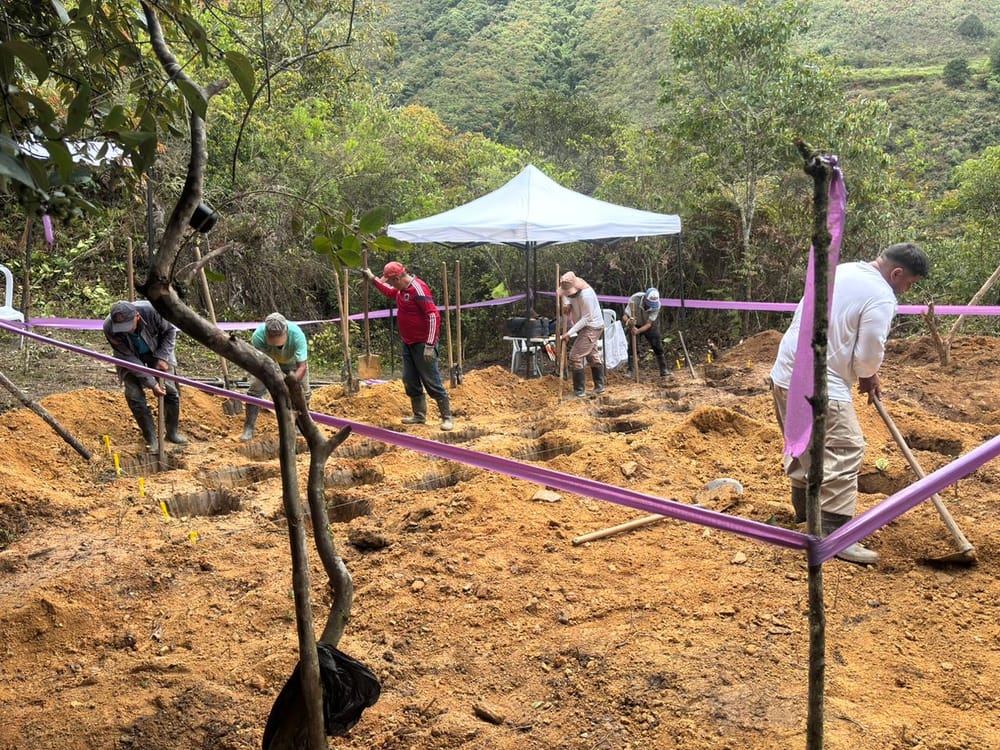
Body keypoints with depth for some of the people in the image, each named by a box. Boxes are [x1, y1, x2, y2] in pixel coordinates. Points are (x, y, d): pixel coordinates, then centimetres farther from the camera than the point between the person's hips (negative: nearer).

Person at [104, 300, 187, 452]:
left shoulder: (151, 311, -37)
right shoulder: (110, 329, -35)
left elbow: (169, 331, -16)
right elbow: (128, 358, -27)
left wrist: (162, 357, -22)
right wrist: (151, 383, -28)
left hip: (156, 351, 1)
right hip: (130, 357, -1)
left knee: (171, 391, -2)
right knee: (134, 396, -12)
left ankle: (172, 432, 17)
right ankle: (151, 438, 3)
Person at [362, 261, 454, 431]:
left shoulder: (418, 289, -20)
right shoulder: (402, 289, 7)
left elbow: (434, 316, -25)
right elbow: (390, 292, 34)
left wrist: (430, 345, -26)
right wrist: (372, 279, 30)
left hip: (423, 345, -9)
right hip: (408, 344, 9)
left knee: (432, 383, -6)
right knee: (410, 382, 12)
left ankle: (447, 418, 2)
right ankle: (420, 415, 22)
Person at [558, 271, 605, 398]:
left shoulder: (585, 295, -31)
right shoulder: (572, 288, -7)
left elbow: (586, 319, -27)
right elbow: (564, 294, 16)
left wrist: (569, 333, -27)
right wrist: (566, 304, -7)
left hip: (592, 327, -10)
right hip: (587, 327, 10)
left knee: (575, 356, -12)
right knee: (593, 356, 19)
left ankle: (579, 391, -6)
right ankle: (599, 386, 33)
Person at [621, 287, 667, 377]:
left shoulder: (656, 305, -30)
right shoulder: (634, 299, -35)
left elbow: (648, 324, -29)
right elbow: (624, 316, -35)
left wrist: (638, 331, -47)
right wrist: (628, 321, -58)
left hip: (649, 325, 1)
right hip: (634, 324, -1)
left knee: (657, 346, -1)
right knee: (631, 346, -13)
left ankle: (664, 370, 12)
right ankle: (629, 370, -2)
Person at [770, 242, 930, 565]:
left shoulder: (840, 271, 14)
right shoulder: (881, 298, -13)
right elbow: (868, 357, -11)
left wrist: (869, 376, 21)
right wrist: (869, 378, 12)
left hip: (785, 374, 10)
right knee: (845, 451, -5)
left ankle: (804, 507, 40)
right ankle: (836, 535, -8)